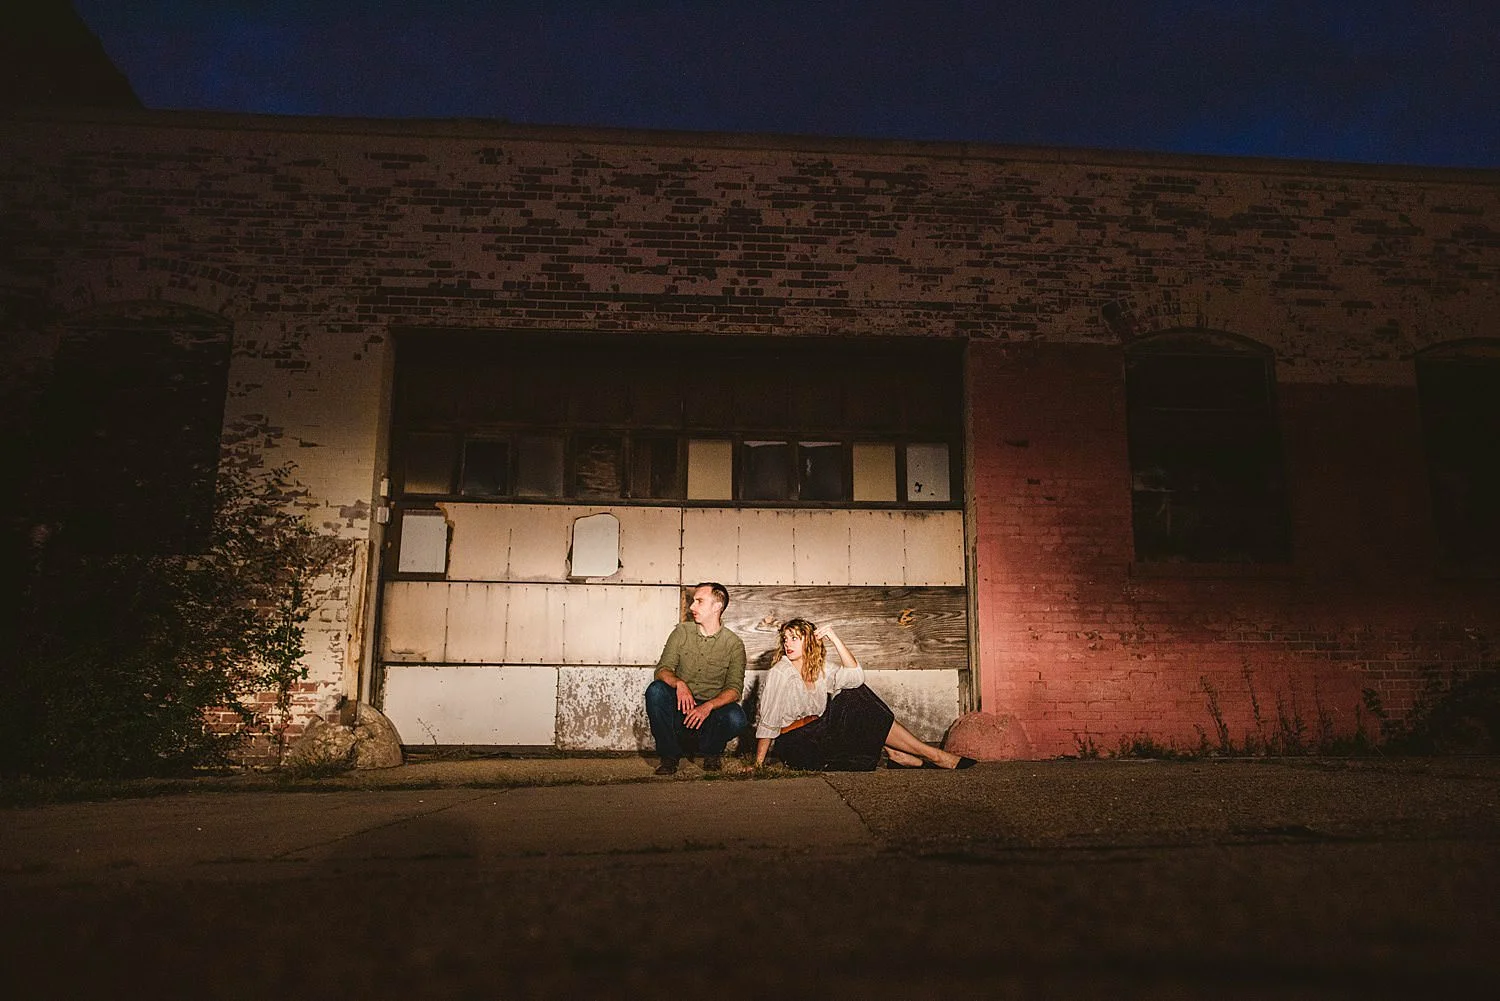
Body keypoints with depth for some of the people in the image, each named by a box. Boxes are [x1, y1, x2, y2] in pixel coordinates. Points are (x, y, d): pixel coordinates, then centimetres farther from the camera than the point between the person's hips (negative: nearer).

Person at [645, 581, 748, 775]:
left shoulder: (733, 643, -3)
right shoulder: (682, 632, 2)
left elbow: (734, 689, -10)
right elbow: (662, 670, -5)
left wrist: (708, 706, -29)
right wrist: (678, 683, -28)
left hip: (712, 709, -1)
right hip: (680, 705, 2)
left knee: (736, 718, -32)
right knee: (655, 690, -28)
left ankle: (711, 752, 3)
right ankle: (670, 755, -10)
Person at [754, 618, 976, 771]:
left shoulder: (820, 670, 8)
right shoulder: (779, 673, -11)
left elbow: (855, 676, -8)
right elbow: (767, 723, -13)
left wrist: (835, 639, -13)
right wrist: (758, 765, -17)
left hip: (818, 736, 7)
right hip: (794, 745, -7)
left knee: (856, 695, -7)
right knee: (861, 712, -19)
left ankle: (894, 753, -14)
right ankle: (931, 755, -15)